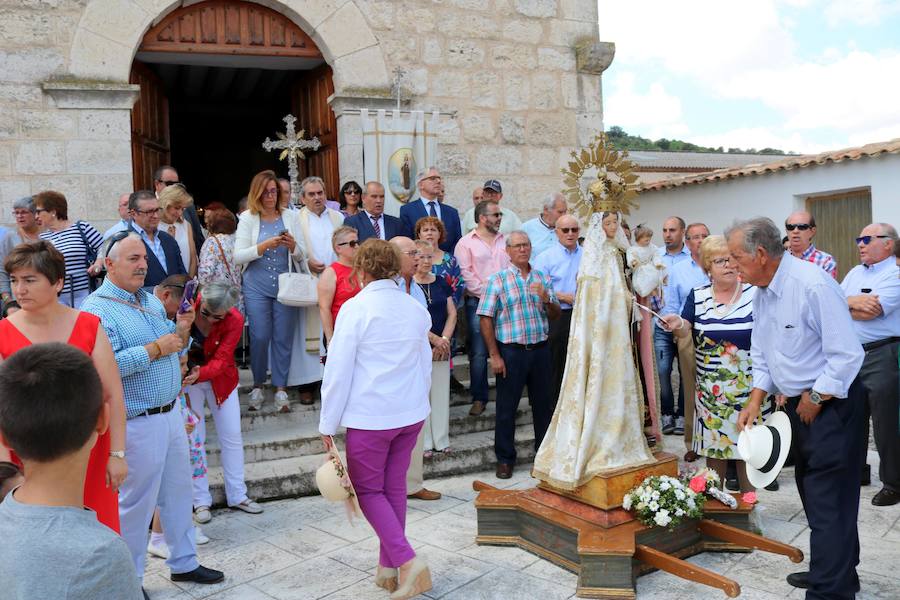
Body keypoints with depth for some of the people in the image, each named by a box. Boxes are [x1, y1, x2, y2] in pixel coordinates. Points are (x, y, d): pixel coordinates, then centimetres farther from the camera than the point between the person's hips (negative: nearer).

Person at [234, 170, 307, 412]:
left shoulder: (290, 216, 6)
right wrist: (265, 245, -17)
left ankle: (281, 388, 13)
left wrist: (292, 245, -14)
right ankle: (258, 385, 19)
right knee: (259, 336, 0)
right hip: (256, 286, -1)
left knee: (283, 338, 3)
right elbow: (238, 257, -6)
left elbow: (302, 255, 7)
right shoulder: (248, 218, 1)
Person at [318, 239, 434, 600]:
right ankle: (389, 566, 25)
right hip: (411, 413, 6)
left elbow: (338, 370, -12)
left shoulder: (356, 308, -13)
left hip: (370, 416, -6)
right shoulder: (416, 308, 5)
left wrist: (328, 423, -4)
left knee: (368, 489, 8)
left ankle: (406, 560, -4)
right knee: (394, 486, 16)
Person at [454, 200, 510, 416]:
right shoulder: (466, 243, 0)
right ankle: (479, 398, 8)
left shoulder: (505, 240, 13)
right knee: (478, 353, -3)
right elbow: (466, 275, -7)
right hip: (478, 302, -3)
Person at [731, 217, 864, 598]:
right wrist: (756, 400, 5)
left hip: (831, 404, -9)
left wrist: (815, 399, -15)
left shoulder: (813, 285, -23)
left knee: (828, 500, -4)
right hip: (798, 403, 9)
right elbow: (762, 354, 13)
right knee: (812, 491, 18)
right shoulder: (762, 292, 5)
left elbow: (846, 355, -23)